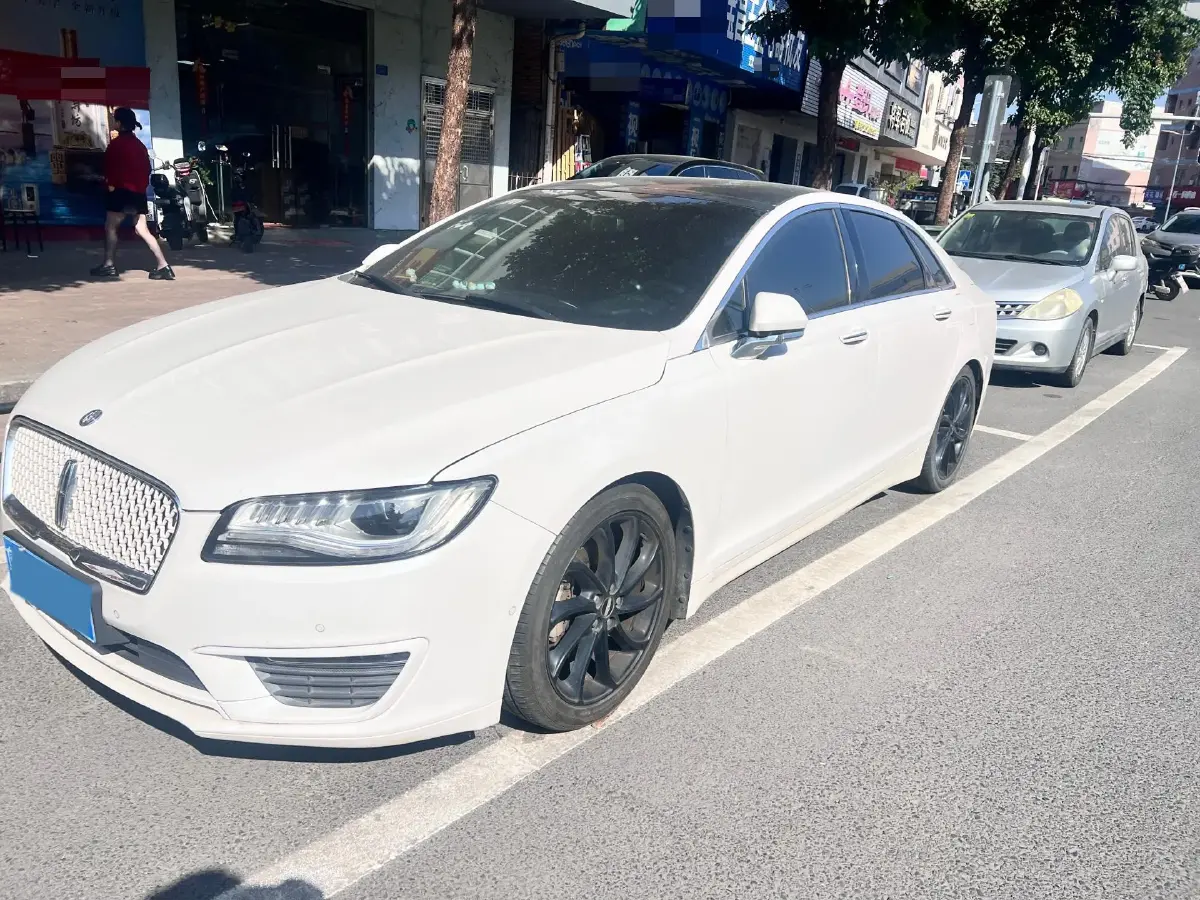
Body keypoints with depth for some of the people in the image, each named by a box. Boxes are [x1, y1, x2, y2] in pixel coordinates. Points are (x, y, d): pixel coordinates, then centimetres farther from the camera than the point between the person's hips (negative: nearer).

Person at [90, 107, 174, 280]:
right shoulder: (140, 145, 15)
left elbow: (111, 166, -13)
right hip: (139, 193, 7)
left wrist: (110, 184, -5)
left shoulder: (117, 143, -8)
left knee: (110, 227, 3)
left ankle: (109, 265, 2)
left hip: (122, 191, -7)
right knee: (142, 230, 4)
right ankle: (163, 266, -7)